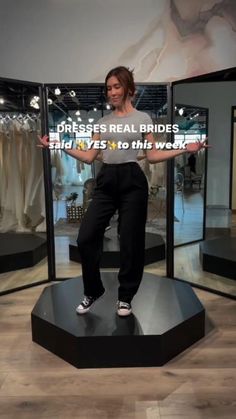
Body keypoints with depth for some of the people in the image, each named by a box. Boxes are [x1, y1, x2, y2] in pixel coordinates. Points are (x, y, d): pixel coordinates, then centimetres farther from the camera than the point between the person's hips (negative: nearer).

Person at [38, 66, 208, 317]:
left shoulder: (142, 118, 6)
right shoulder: (103, 122, 15)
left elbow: (152, 156, 3)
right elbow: (89, 157, 11)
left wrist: (185, 149, -8)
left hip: (132, 180, -3)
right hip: (106, 181, 3)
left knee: (130, 242, 1)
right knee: (86, 237, -5)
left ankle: (125, 297, 22)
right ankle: (93, 291, 18)